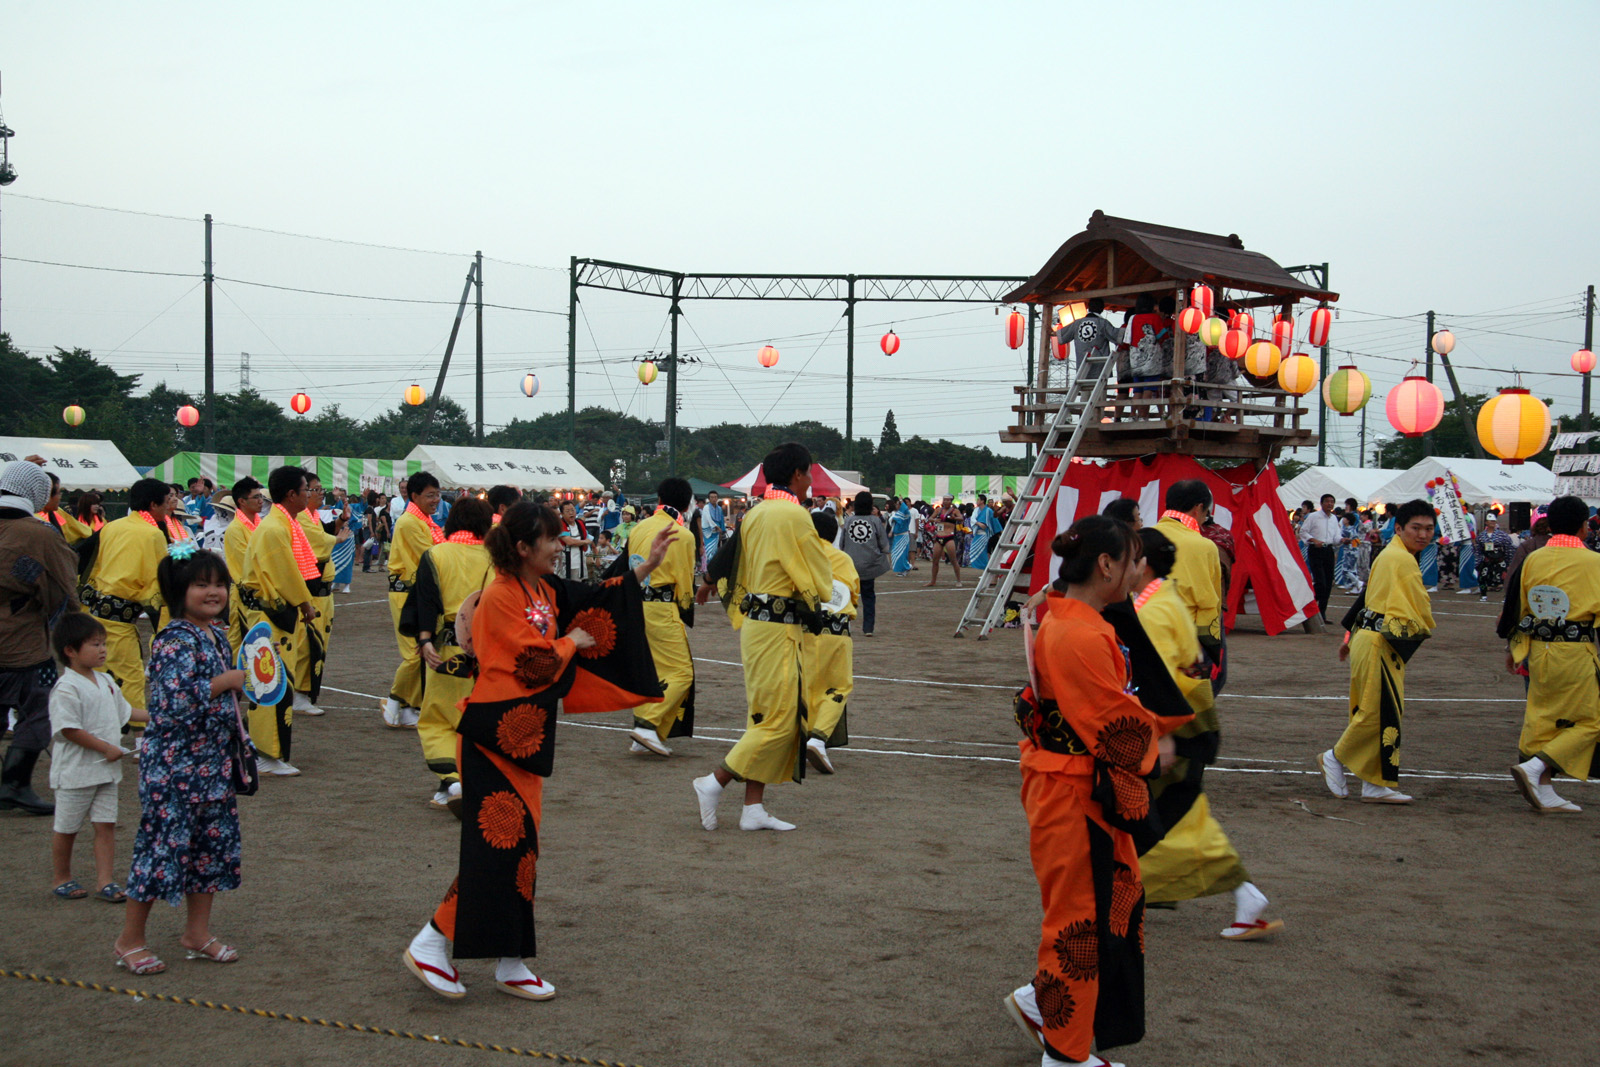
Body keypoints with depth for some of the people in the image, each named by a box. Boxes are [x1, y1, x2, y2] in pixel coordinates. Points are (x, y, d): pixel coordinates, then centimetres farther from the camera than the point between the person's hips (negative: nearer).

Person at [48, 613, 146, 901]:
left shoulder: (105, 681, 9)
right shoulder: (66, 688, -18)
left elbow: (123, 710, 24)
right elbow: (69, 729, -22)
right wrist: (105, 748, -19)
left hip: (106, 770, 7)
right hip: (75, 772, -7)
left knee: (106, 824, 4)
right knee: (67, 829, 8)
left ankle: (104, 881, 9)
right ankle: (62, 880, 24)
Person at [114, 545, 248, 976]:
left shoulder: (218, 634, 10)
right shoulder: (174, 641, -17)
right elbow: (176, 702, -29)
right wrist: (227, 681, -19)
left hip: (212, 762, 9)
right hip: (174, 764, -9)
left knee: (213, 842, 13)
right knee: (163, 844, -2)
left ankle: (198, 933, 25)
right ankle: (130, 940, 12)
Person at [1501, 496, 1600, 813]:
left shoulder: (1533, 559, 5)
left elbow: (1517, 607, 11)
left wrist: (1513, 647, 20)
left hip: (1537, 651, 6)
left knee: (1541, 718, 13)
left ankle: (1544, 794, 13)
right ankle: (1533, 767, -11)